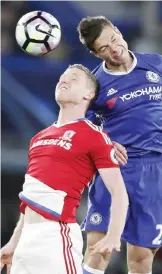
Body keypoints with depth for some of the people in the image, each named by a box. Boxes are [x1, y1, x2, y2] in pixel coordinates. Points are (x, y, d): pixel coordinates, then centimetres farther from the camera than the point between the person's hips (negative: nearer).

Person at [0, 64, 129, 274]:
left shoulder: (94, 135, -4)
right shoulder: (39, 138, 19)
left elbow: (119, 192, -9)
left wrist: (113, 237, -23)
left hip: (56, 235, -8)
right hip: (28, 236, 8)